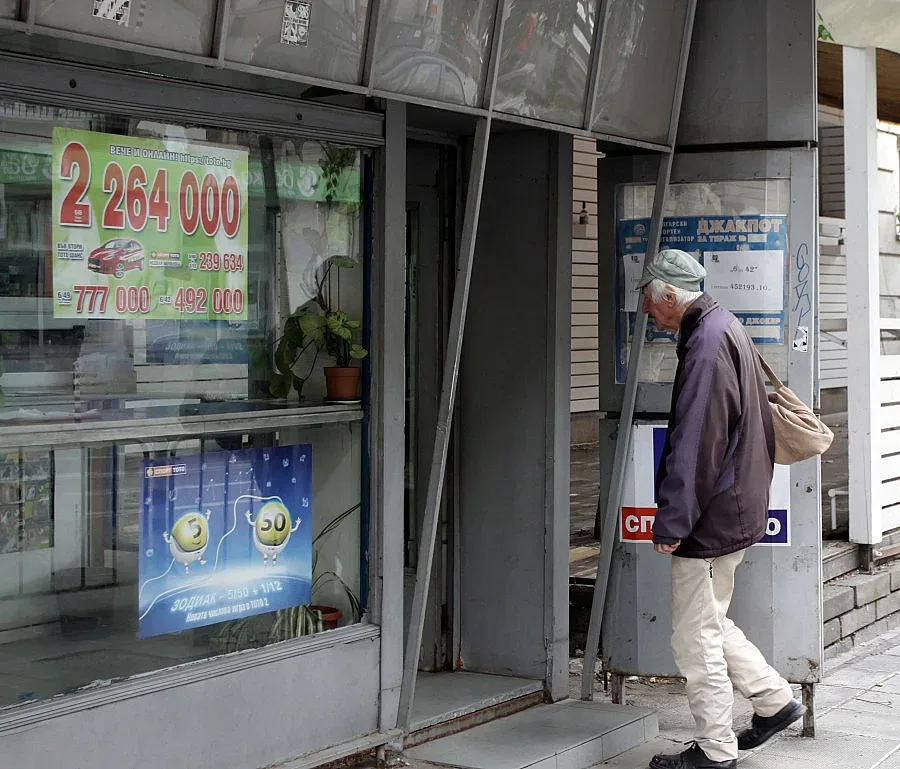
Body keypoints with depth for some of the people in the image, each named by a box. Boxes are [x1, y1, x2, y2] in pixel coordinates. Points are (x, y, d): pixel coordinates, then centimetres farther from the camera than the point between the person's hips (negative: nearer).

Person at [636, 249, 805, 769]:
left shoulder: (706, 341, -18)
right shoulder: (728, 328, 14)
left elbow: (693, 443, -24)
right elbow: (756, 425, 22)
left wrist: (671, 521, -22)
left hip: (710, 517, -10)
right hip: (739, 510, 10)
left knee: (696, 636, 0)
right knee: (709, 623, 20)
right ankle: (776, 699, 24)